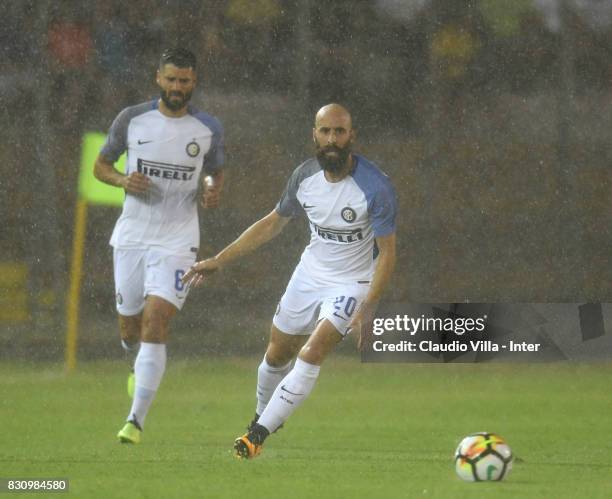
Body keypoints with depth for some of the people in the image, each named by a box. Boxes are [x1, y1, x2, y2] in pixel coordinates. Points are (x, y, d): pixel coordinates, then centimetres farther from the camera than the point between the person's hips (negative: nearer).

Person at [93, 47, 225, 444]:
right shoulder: (131, 120, -1)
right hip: (131, 236, 2)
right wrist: (124, 180, -12)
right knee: (130, 329, 10)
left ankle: (137, 420, -16)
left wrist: (215, 191, -8)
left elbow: (216, 172, 15)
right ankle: (142, 366, 48)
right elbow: (101, 165, 9)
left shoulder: (209, 129, -1)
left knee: (155, 321, -17)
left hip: (177, 240, -2)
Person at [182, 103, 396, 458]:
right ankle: (264, 417, 42)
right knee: (277, 355, 14)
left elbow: (387, 252, -18)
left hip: (352, 284, -6)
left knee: (311, 354, -23)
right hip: (310, 273, 6)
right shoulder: (305, 176, -7)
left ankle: (260, 433, -18)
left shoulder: (375, 186, -24)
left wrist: (367, 307, -29)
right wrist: (218, 261, 5)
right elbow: (274, 222, 8)